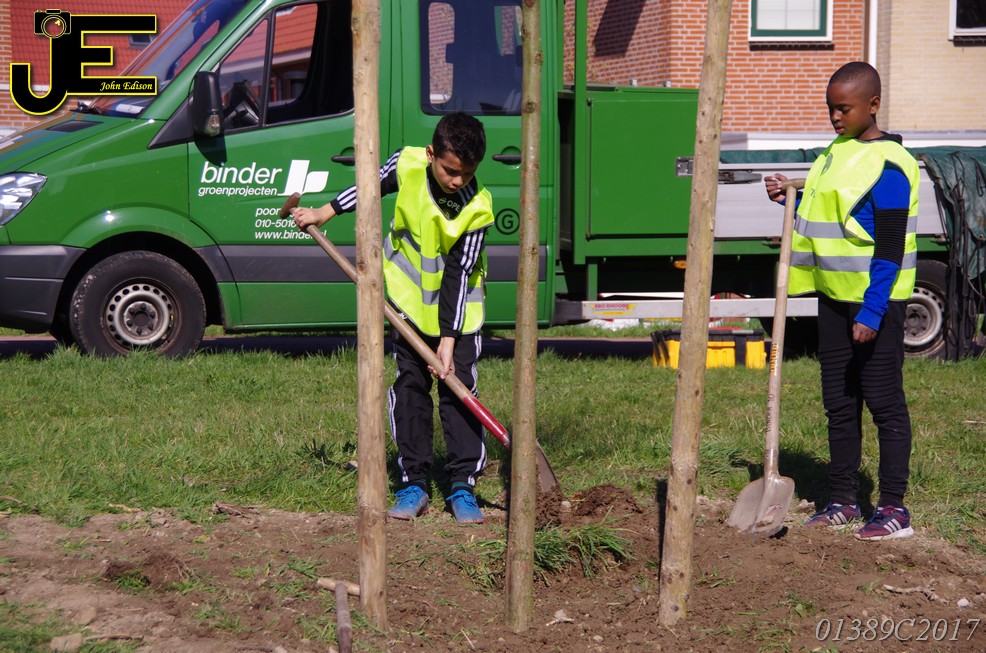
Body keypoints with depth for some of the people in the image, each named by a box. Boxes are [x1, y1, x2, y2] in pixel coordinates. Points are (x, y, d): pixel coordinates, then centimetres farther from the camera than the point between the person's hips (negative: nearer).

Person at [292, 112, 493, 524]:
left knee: (459, 389, -6)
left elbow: (458, 275, -22)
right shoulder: (407, 165, -17)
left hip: (459, 308, -2)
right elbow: (373, 187, 7)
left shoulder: (476, 207, -24)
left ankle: (462, 486, 1)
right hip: (410, 301, 3)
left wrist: (448, 340, -23)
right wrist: (324, 213, 11)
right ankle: (414, 483, 9)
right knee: (409, 388, 3)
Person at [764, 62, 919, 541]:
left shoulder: (887, 165, -15)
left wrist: (871, 313, -21)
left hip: (875, 301, -9)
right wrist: (790, 198, 7)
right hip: (834, 296, 9)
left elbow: (890, 249, -18)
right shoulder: (837, 152, 12)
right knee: (839, 404, 12)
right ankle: (844, 501, 21)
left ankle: (894, 509, 4)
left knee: (885, 403, -2)